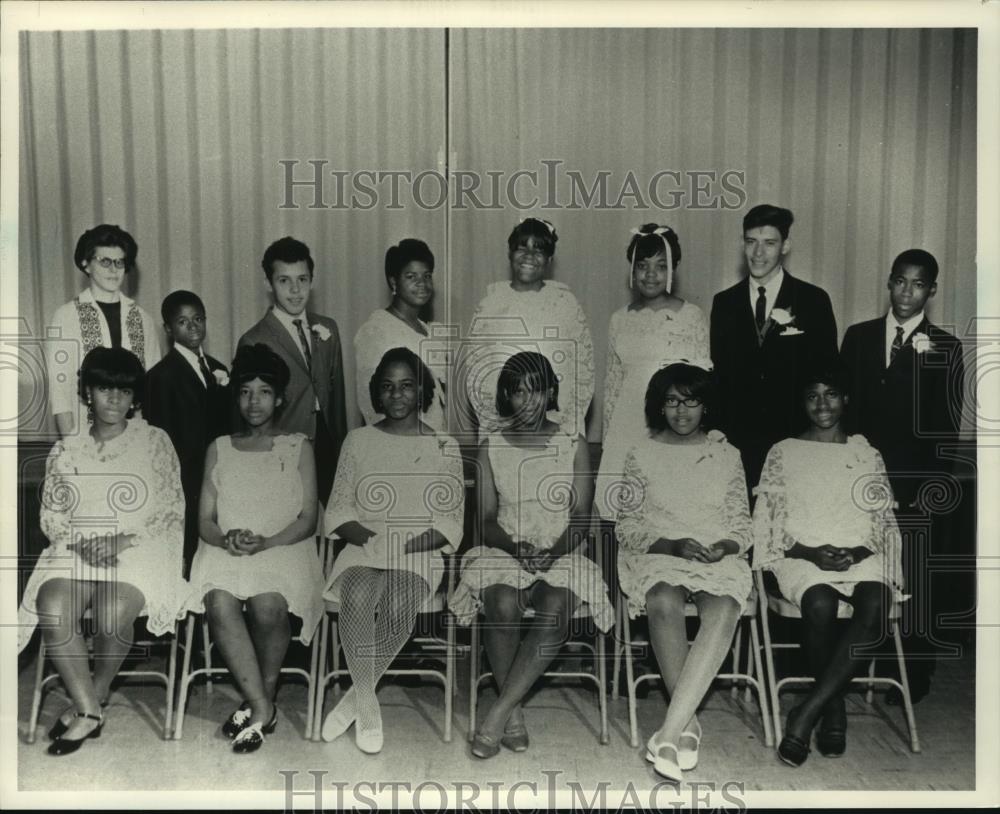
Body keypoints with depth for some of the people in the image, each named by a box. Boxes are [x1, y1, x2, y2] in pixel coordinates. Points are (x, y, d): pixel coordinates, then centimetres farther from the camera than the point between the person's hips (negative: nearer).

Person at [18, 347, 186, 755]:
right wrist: (80, 543, -8)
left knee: (114, 614, -30)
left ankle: (95, 698, 0)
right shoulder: (66, 449, 15)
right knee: (52, 610, -27)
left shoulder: (154, 442, 6)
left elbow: (172, 511, 1)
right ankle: (89, 712, -11)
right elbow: (51, 514, 13)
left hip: (140, 550, -3)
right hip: (76, 549, 3)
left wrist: (123, 540, -13)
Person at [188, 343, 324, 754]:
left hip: (284, 547, -2)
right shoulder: (219, 449, 20)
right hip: (225, 549, 2)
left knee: (269, 604, -33)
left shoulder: (298, 447, 12)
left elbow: (308, 519, 4)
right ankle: (262, 707, -21)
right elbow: (204, 520, 13)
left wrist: (265, 543, -13)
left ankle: (262, 699, -9)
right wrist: (226, 539, -10)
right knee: (220, 602, -31)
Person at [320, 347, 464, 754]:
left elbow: (451, 521, 4)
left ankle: (354, 698, -10)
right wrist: (371, 537, -9)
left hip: (419, 555, -1)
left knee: (397, 606, -31)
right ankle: (367, 704, -16)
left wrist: (409, 545, -12)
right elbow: (338, 510, 10)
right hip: (363, 550, 1)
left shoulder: (445, 448, 7)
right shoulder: (358, 441, 11)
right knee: (357, 597, -32)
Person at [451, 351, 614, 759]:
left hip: (561, 555, 0)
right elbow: (487, 519, 4)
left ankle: (498, 712, -24)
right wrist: (515, 546, -16)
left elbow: (580, 518, 0)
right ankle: (514, 714, -15)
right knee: (502, 604, -32)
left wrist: (552, 552, -18)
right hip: (504, 552, 1)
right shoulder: (491, 447, 7)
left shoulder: (574, 446, 5)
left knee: (557, 608, -32)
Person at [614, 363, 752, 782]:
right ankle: (689, 723, -22)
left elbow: (743, 526, 14)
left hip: (719, 557, 1)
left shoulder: (727, 455, 13)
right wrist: (674, 545, -11)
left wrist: (725, 547, -9)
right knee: (664, 603, -37)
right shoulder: (641, 455, 9)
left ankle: (669, 732, -35)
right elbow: (627, 527, 5)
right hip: (657, 555, -1)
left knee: (723, 611, -34)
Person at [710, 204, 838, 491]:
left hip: (796, 438, -1)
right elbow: (718, 372, 9)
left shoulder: (814, 300, 2)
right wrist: (717, 434, 2)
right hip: (738, 439, 2)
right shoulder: (724, 303, 8)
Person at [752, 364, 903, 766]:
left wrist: (859, 552, -7)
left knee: (875, 605, -32)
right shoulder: (783, 453, 11)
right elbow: (766, 523, 6)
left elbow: (885, 524, 14)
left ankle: (807, 712, -27)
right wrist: (811, 553, -10)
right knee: (820, 605, -34)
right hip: (802, 557, -1)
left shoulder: (868, 455, 18)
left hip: (862, 557, 2)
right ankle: (834, 709, -10)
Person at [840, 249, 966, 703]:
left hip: (917, 484, -1)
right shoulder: (858, 337, 12)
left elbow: (948, 424, 2)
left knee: (916, 582, 1)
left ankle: (914, 675, 14)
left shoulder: (945, 347, 5)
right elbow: (844, 406, 9)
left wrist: (935, 486, -5)